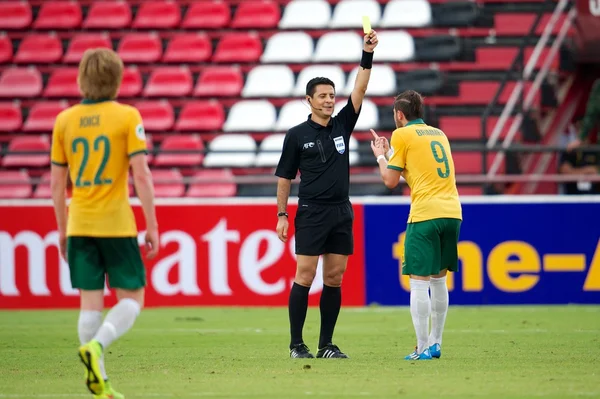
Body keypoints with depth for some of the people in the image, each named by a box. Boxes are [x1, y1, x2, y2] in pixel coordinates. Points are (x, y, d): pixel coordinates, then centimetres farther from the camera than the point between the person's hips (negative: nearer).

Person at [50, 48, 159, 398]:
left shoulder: (65, 120, 5)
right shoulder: (127, 117, -5)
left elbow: (57, 181, 9)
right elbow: (141, 175, -10)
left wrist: (63, 229, 19)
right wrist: (152, 225, -4)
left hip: (79, 225, 4)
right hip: (117, 223, -4)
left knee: (90, 301, 6)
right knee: (132, 298, 5)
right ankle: (96, 345, -20)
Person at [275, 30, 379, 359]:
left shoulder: (342, 125, 9)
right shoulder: (297, 135, 0)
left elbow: (359, 91, 0)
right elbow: (285, 177, 3)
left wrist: (367, 55, -11)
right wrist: (282, 214, -2)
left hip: (341, 213, 4)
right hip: (311, 213, -4)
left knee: (334, 278, 3)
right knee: (305, 276, -7)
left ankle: (326, 345, 8)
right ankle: (296, 344, -2)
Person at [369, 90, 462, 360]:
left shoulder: (402, 135, 0)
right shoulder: (439, 133, 19)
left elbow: (390, 181, 1)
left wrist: (381, 156, 19)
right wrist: (390, 151, 33)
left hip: (425, 214, -7)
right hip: (452, 211, 7)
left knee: (419, 282, -4)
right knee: (439, 279, 16)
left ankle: (422, 348, -8)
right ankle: (435, 343, 20)